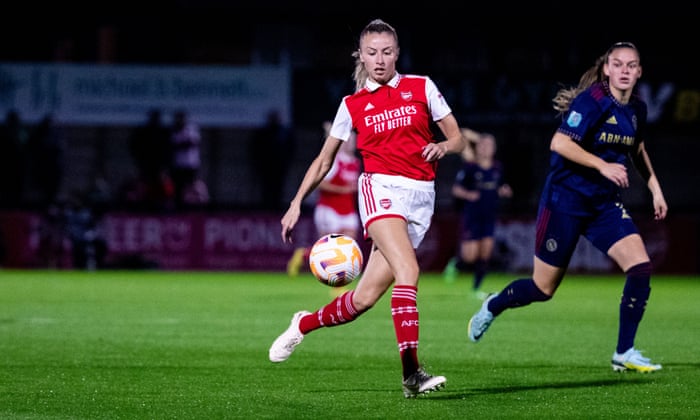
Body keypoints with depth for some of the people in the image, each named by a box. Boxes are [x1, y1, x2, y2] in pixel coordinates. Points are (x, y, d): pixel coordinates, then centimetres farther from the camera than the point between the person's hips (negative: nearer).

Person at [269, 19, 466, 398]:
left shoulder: (422, 88, 9)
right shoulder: (353, 105, 9)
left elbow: (457, 138, 11)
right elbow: (324, 159, 17)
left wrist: (442, 147, -11)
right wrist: (297, 203, 12)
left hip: (421, 196, 2)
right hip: (381, 188, -2)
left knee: (365, 297, -1)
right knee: (408, 269, -29)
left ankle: (305, 324, 28)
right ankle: (411, 373, -35)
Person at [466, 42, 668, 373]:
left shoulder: (637, 109, 5)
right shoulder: (593, 100, -18)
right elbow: (560, 143, -25)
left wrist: (655, 188, 20)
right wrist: (603, 165, -30)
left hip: (605, 204, 6)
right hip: (566, 200, -6)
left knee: (641, 267, -14)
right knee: (543, 289, 2)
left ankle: (624, 353, -4)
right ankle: (491, 307, 34)